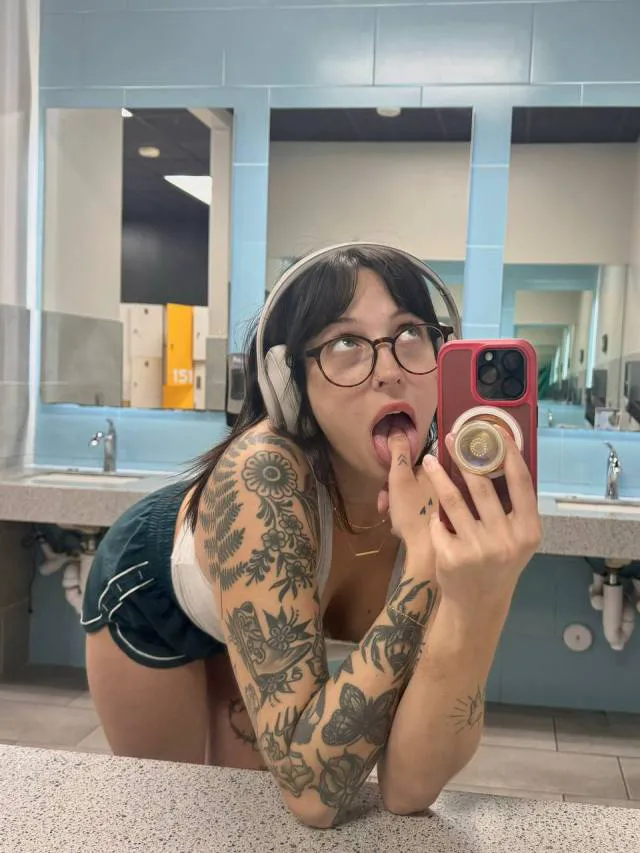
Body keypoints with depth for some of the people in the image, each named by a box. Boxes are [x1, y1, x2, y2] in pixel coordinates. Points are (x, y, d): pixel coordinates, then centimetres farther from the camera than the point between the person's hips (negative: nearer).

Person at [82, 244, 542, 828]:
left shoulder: (450, 496, -31)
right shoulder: (262, 477, -43)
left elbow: (407, 788, -35)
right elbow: (313, 790, -44)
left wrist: (479, 603, -51)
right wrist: (422, 565, -50)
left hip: (252, 618, 3)